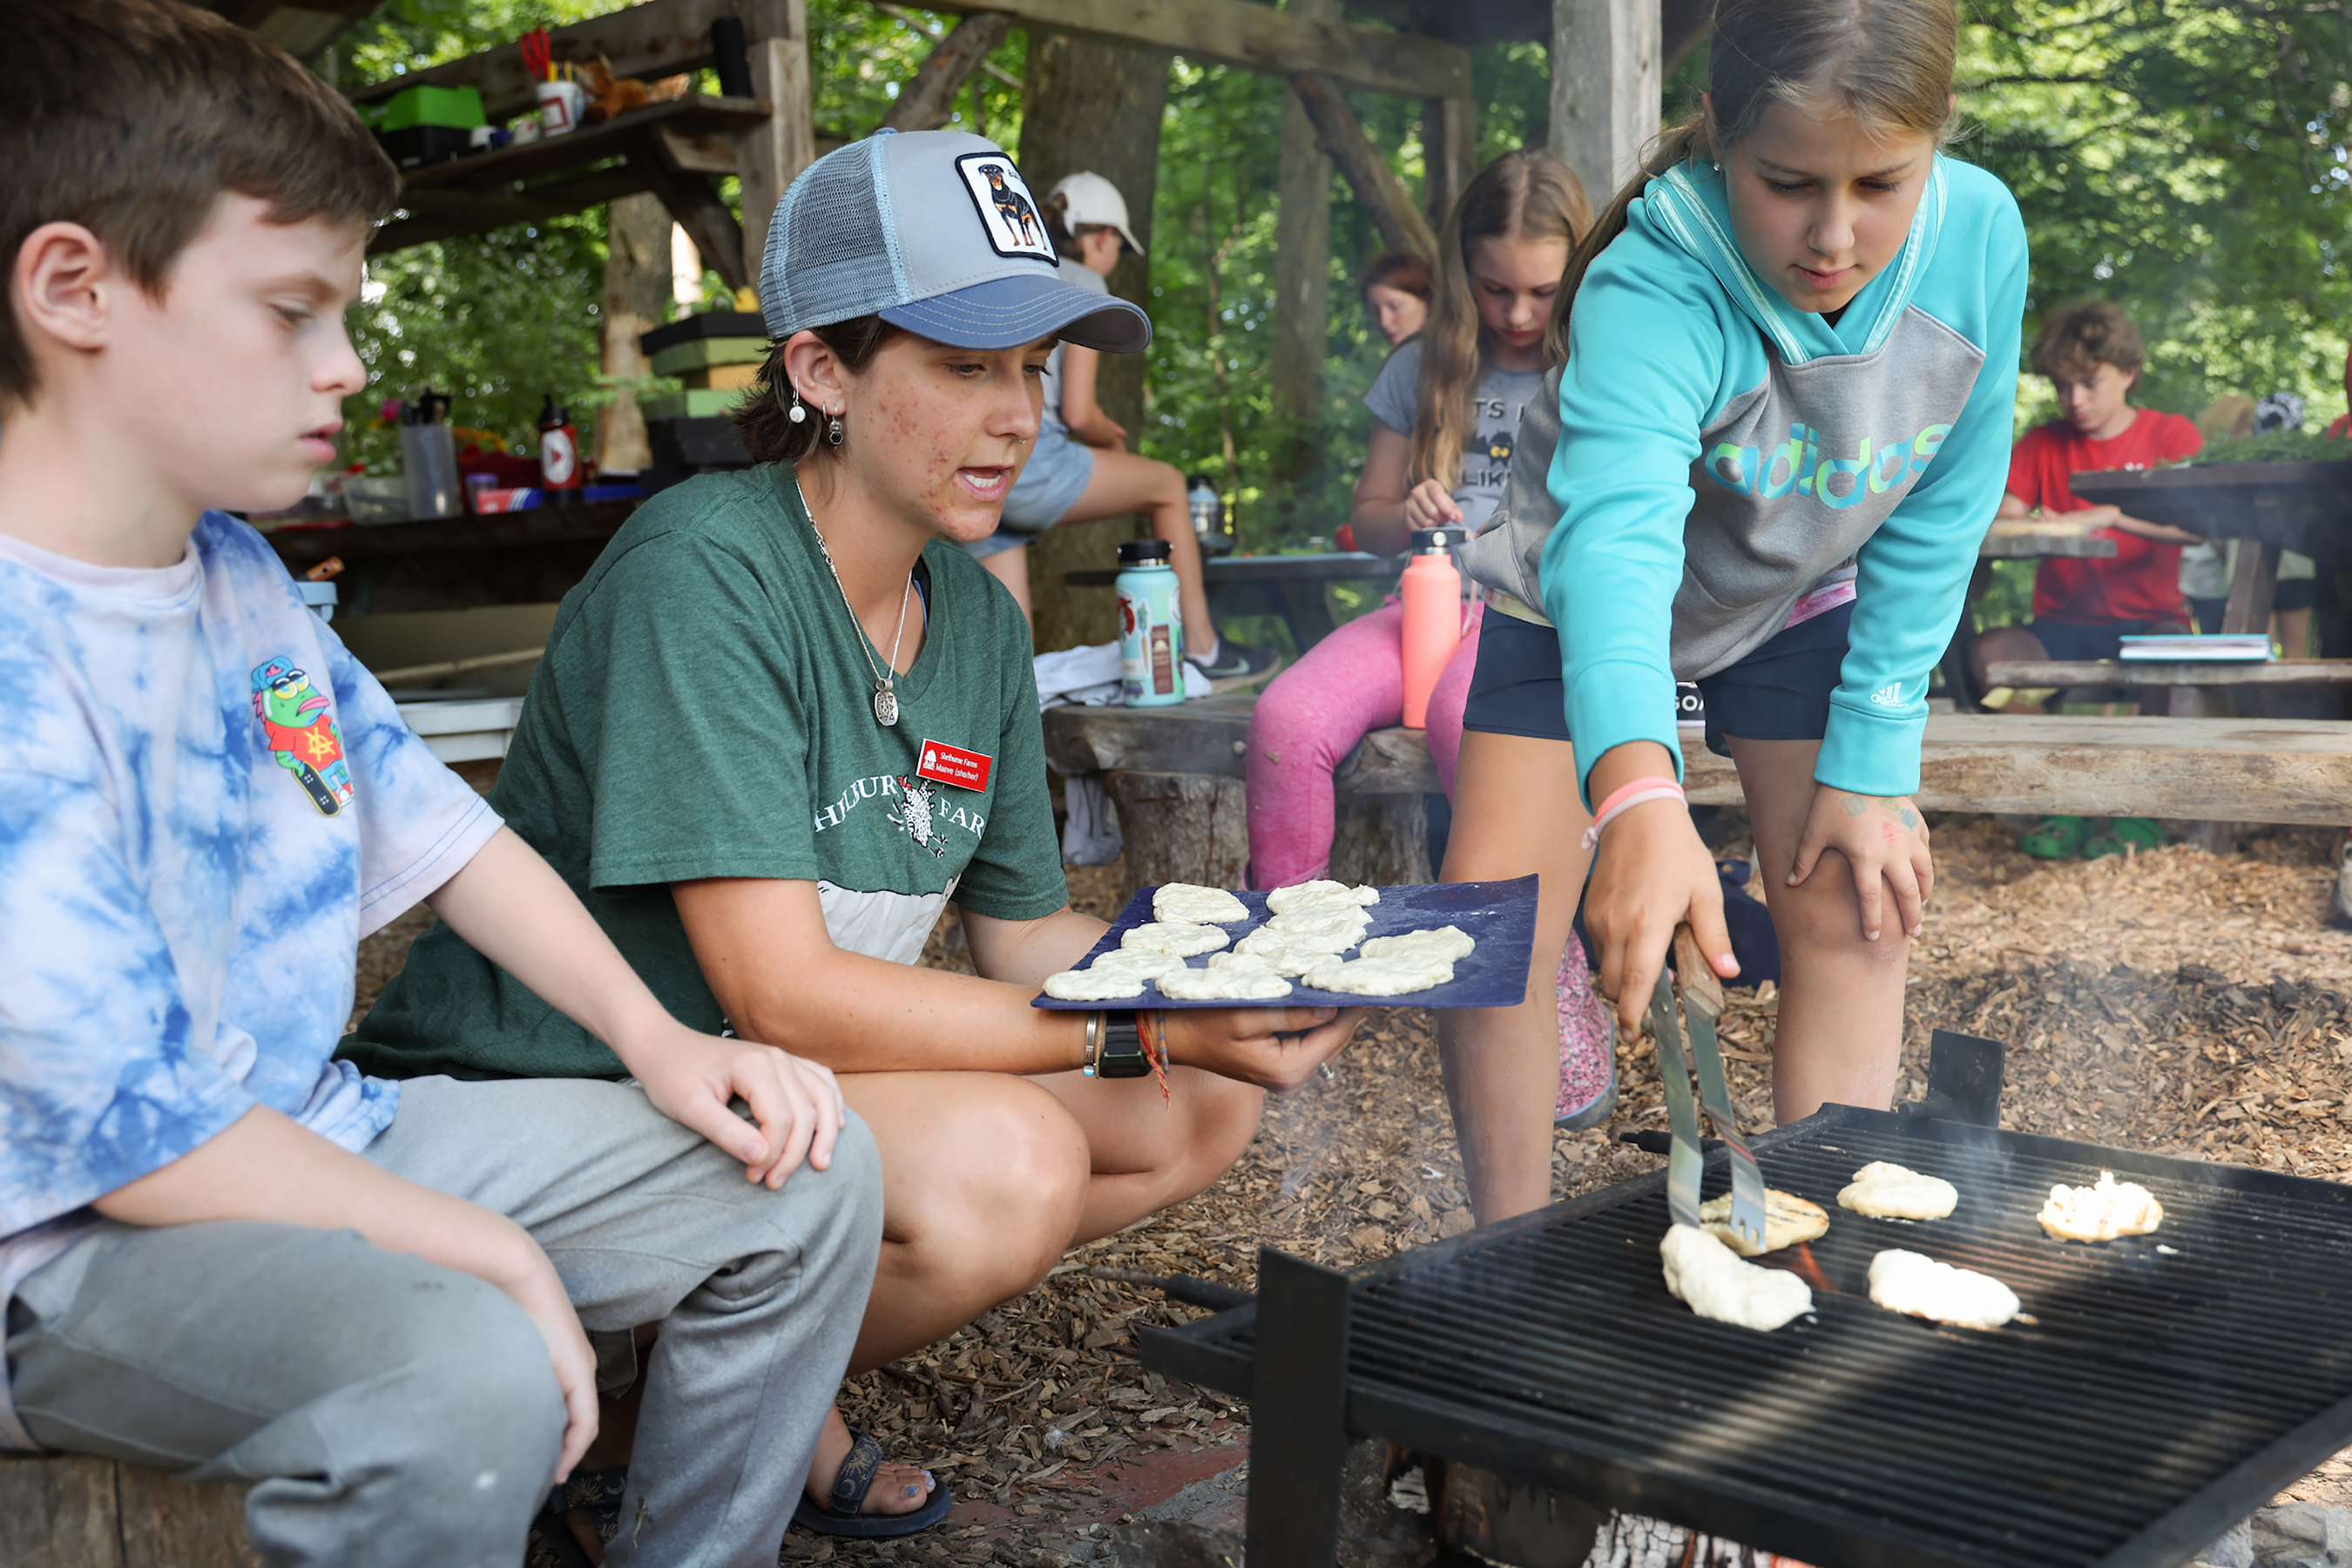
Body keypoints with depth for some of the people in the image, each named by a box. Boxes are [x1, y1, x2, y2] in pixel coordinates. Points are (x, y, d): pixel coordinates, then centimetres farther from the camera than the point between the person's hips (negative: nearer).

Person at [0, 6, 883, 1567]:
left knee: (813, 1174, 0)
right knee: (468, 1372, -38)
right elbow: (126, 1130, -24)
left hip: (316, 1140, 8)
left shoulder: (239, 574, 5)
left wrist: (659, 1041, -1)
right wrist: (486, 1250, -18)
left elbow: (436, 828, 11)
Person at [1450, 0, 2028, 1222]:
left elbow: (1934, 528, -14)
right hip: (1584, 603, -3)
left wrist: (1870, 763, -15)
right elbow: (1615, 527, -55)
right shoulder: (1652, 287, -38)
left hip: (1799, 596, 4)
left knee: (1857, 905, -3)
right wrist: (1638, 792, -72)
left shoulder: (1981, 239, -25)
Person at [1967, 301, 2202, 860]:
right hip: (2062, 624, 2)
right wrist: (2028, 529, -20)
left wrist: (2105, 515, -24)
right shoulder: (2041, 444, 13)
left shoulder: (2172, 435, 4)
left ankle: (2140, 810, -16)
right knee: (1991, 649, -29)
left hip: (2149, 618, -2)